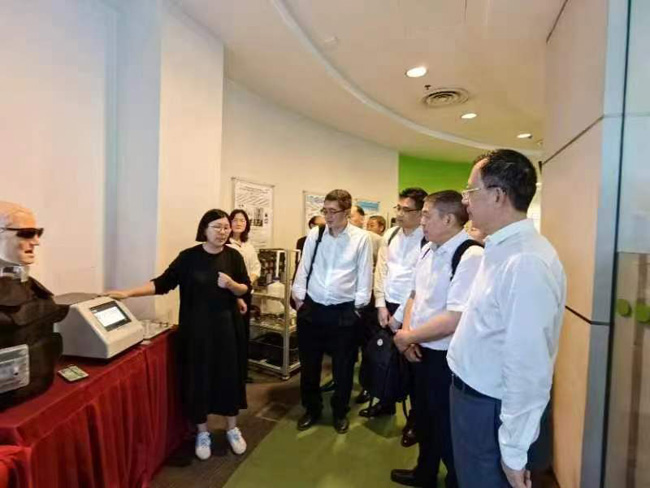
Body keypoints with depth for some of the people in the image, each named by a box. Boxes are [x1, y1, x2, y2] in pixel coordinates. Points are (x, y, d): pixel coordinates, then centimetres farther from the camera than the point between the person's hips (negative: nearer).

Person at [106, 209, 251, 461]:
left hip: (227, 326, 1)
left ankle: (232, 429, 31)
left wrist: (231, 285, -20)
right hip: (196, 329, -1)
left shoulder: (233, 256, -2)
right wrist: (128, 293, -13)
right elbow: (162, 283, -5)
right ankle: (202, 432, 29)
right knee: (197, 378, 7)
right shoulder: (188, 257, -6)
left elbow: (246, 288, 1)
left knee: (229, 375, 10)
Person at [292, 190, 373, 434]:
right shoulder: (314, 234, 2)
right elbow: (304, 267, 6)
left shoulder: (361, 238, -6)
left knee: (343, 367, 13)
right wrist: (299, 297, 3)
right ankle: (311, 409, 37)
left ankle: (340, 412, 36)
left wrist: (358, 305, -3)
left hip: (344, 311, -2)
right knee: (309, 364, 15)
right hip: (311, 308, 3)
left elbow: (365, 275, -2)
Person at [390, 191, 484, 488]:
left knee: (447, 430, 14)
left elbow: (455, 319, -29)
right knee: (424, 419, 28)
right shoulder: (428, 250, 2)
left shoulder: (471, 256, -24)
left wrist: (408, 336, -17)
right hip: (421, 351, 8)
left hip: (448, 359, -8)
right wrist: (407, 334, -4)